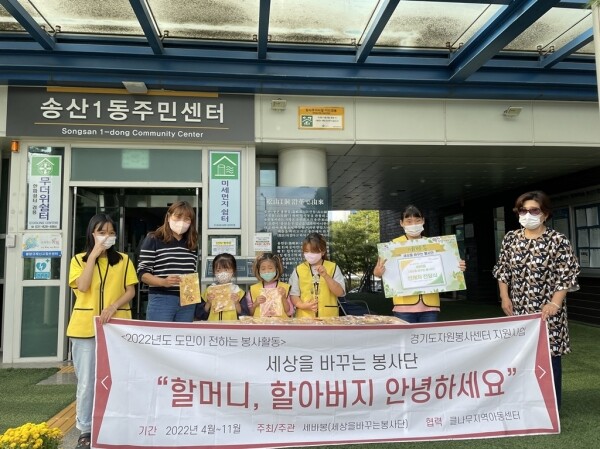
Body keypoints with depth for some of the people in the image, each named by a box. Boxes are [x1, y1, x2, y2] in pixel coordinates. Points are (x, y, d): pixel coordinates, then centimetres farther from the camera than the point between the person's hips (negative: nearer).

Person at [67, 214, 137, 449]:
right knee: (86, 380, 6)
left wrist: (114, 307, -14)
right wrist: (93, 255, -10)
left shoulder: (123, 260, 7)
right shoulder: (79, 259, 6)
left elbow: (130, 291, 3)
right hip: (85, 326, 0)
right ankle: (85, 430, 17)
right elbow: (82, 287, -10)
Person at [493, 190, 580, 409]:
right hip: (518, 310, 4)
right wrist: (505, 297, 1)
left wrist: (555, 304, -17)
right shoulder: (511, 238, 5)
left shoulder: (558, 241, -7)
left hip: (546, 312, -3)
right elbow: (502, 270, 10)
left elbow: (566, 276, -8)